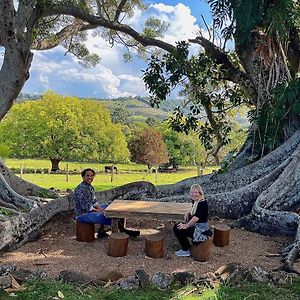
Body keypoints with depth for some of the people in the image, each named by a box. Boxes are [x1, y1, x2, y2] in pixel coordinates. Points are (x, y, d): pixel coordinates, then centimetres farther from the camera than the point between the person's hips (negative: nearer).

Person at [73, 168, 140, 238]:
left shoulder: (90, 187, 11)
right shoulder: (81, 188, -20)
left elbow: (94, 201, 17)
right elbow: (85, 206, -23)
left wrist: (101, 209, -1)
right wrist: (98, 211, -16)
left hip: (90, 210, 11)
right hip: (83, 214, -11)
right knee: (107, 216, -21)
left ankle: (101, 231, 6)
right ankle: (124, 231, -4)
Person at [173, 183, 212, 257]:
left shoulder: (202, 203, -22)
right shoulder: (195, 201, 5)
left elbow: (196, 217, -28)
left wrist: (186, 226, -19)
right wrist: (188, 213, 2)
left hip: (201, 229, -10)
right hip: (195, 226, 10)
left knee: (179, 230, -10)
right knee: (176, 227, 7)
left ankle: (186, 251, 8)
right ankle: (185, 248, 16)